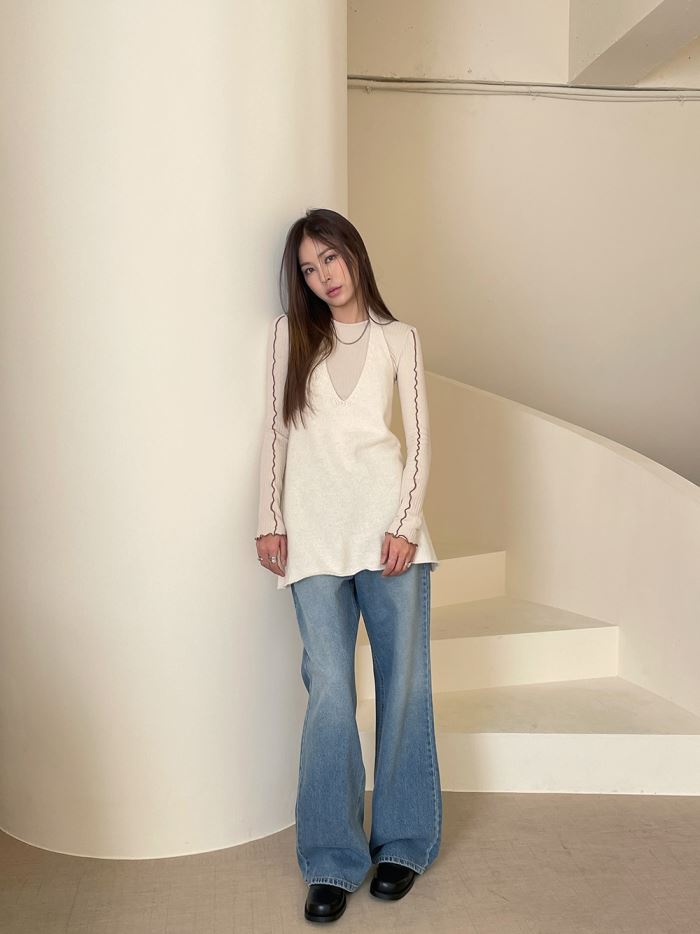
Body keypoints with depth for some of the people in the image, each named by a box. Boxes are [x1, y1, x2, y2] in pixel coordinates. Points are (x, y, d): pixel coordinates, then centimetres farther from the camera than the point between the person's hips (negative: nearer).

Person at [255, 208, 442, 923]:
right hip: (314, 530, 0)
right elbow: (276, 430, 9)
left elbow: (419, 438, 5)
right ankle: (331, 861, 11)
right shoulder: (289, 334, 10)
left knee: (403, 683, 5)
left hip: (387, 523, 1)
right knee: (330, 691, -3)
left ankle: (403, 842, 23)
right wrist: (269, 519, 3)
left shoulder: (399, 338, 9)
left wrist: (405, 523, -6)